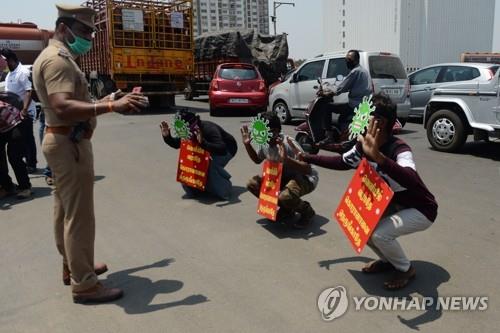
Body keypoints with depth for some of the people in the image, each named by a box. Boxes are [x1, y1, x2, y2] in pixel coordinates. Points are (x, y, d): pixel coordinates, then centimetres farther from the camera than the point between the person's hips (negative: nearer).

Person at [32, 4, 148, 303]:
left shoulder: (57, 57, 17)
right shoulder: (57, 59, -17)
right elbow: (63, 108, -32)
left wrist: (104, 101, 13)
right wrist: (111, 107, -40)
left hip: (63, 140, 11)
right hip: (70, 143, -11)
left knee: (65, 210, 18)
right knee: (79, 216, -7)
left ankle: (72, 265, 32)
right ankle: (84, 284, 2)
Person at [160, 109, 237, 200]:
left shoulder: (209, 129, -39)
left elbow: (222, 150, -50)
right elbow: (176, 144, 0)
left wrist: (203, 142, -63)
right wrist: (166, 136, -20)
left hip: (226, 149, -7)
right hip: (209, 149, 8)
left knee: (210, 166, -33)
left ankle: (225, 188, -10)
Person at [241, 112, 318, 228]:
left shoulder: (288, 143, -28)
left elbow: (308, 169, -32)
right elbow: (257, 160, 17)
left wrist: (286, 158, -45)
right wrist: (247, 144, 1)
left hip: (305, 178, -8)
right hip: (284, 177, 8)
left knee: (284, 196, -38)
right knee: (253, 183, -7)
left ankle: (307, 211, -1)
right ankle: (286, 209, 8)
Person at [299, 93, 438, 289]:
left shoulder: (399, 149, -33)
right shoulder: (362, 146, -10)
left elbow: (412, 182, -53)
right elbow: (341, 162, 9)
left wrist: (377, 156, -65)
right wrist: (307, 158, 4)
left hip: (421, 210, -8)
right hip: (395, 204, 8)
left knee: (379, 233, -26)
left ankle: (406, 269, 5)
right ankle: (388, 260, 19)